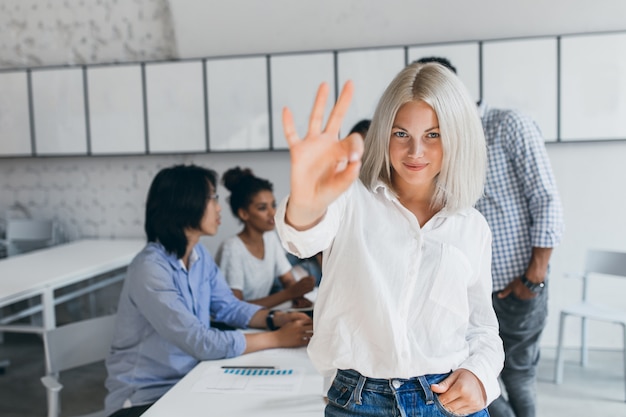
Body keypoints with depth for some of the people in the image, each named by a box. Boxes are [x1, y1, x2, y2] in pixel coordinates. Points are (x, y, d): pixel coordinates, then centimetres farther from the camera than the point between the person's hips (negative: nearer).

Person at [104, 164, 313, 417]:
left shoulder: (199, 254, 1)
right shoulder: (150, 269, -25)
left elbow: (228, 307, 9)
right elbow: (202, 343, -27)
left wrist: (276, 319, -9)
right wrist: (278, 339, -23)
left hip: (189, 380, 7)